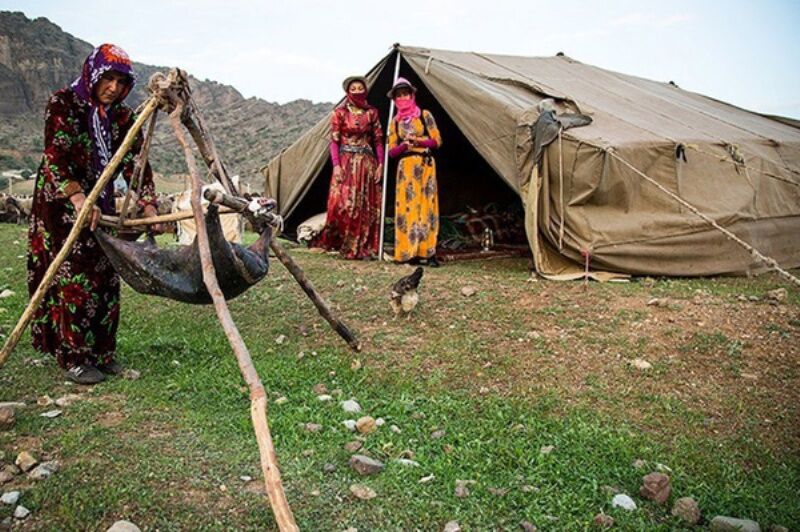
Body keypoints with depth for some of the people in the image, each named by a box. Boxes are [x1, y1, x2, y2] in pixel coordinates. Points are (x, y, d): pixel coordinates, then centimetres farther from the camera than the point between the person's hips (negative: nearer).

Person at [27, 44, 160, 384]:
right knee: (73, 280, -7)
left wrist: (148, 204, -13)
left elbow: (134, 161, 1)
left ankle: (101, 353, 16)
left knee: (105, 279, 5)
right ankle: (74, 360, 3)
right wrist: (78, 197, -32)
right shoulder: (63, 104, -9)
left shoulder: (121, 115, 6)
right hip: (61, 204, -5)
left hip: (101, 205, 6)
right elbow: (54, 156, -19)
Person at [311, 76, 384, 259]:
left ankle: (363, 247, 9)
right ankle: (340, 243, 3)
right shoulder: (340, 112, 1)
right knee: (342, 203, -11)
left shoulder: (372, 112, 8)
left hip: (367, 163, 3)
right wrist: (336, 165, -11)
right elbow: (334, 140, -1)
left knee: (367, 206, 1)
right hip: (346, 163, -2)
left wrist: (380, 164, 1)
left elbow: (378, 140, 9)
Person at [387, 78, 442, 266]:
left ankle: (428, 251, -2)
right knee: (407, 208, -3)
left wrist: (418, 141, -15)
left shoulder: (425, 115, 5)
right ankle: (409, 252, 0)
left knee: (426, 206, -4)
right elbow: (391, 151, 7)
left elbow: (436, 141, 1)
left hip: (425, 166, -2)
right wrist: (405, 145, -13)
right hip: (405, 168, 2)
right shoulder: (395, 122, 12)